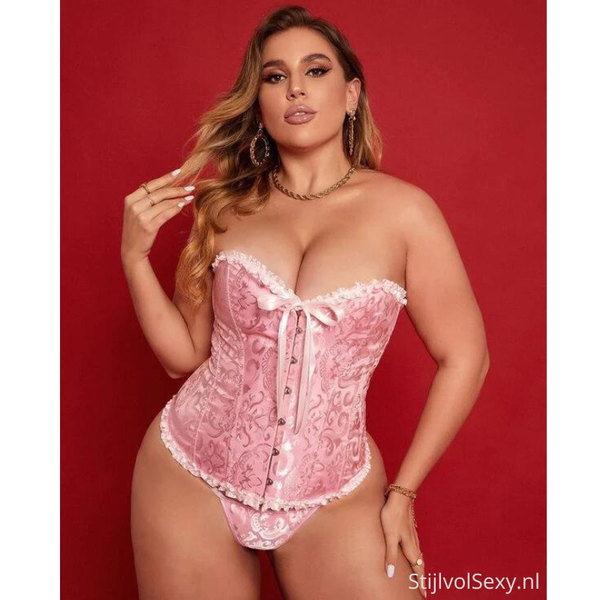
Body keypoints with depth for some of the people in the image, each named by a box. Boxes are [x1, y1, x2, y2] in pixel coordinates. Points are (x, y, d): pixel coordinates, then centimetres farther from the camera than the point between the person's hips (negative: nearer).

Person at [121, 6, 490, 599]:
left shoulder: (402, 210, -8)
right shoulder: (225, 208, 1)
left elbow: (463, 357, -3)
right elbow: (186, 354, 5)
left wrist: (403, 490, 0)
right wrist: (135, 255, -6)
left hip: (335, 499, -1)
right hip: (189, 480, 2)